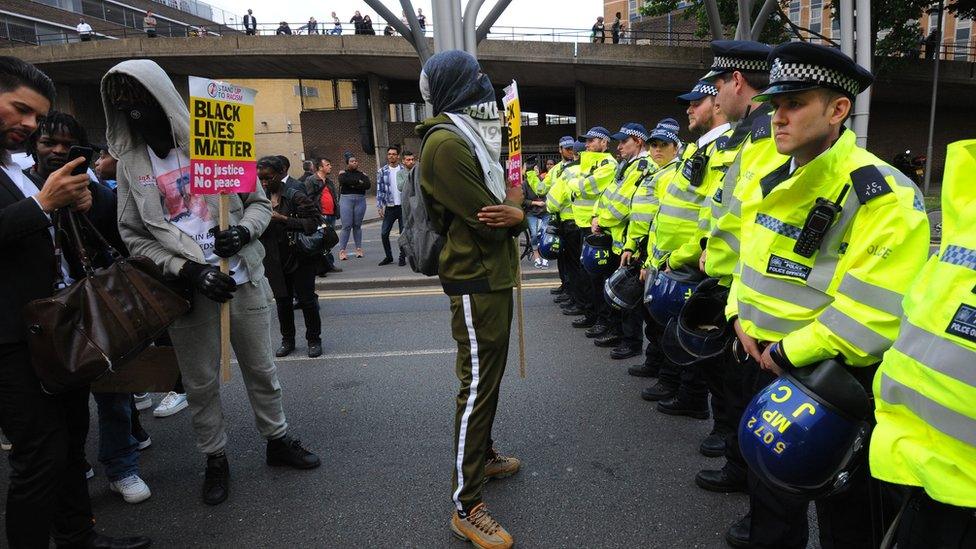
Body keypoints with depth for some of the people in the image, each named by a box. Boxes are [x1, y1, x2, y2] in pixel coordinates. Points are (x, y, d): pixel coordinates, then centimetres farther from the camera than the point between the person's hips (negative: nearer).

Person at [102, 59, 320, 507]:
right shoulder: (130, 163, 2)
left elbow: (259, 202, 5)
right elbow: (133, 235, 0)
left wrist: (244, 230, -17)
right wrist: (188, 271, -13)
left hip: (243, 279, 0)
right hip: (187, 287, 1)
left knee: (261, 369, 13)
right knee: (201, 382, 10)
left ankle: (278, 440, 32)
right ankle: (215, 458, 30)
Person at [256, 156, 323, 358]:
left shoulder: (295, 196, -10)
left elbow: (313, 221, -18)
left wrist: (284, 219, -23)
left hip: (299, 258, -5)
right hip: (275, 262, 5)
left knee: (306, 300, 4)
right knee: (282, 301, 13)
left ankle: (314, 340, 19)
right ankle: (287, 340, 28)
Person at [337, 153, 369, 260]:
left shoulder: (362, 174, 13)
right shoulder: (343, 173, 8)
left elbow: (367, 185, -4)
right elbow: (344, 180, -15)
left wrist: (353, 185, -9)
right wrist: (358, 182, -9)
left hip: (360, 200, 2)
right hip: (346, 199, -2)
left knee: (357, 225, 5)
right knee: (346, 226, -8)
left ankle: (359, 249, 12)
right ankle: (342, 250, -5)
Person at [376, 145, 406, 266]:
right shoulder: (382, 171, 4)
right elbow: (379, 190, 4)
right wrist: (379, 206, -2)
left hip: (403, 206, -1)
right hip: (389, 207, 1)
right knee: (384, 233, 0)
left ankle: (402, 257, 15)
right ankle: (389, 256, 18)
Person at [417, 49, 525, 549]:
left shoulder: (473, 135, 16)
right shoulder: (446, 143, -17)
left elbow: (509, 204, 11)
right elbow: (491, 222, -21)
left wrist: (515, 213, -12)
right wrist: (513, 202, 0)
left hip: (493, 275, 10)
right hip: (476, 282, -10)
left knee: (489, 375, 20)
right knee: (477, 386, -5)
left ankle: (483, 456, 37)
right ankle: (466, 507, 5)